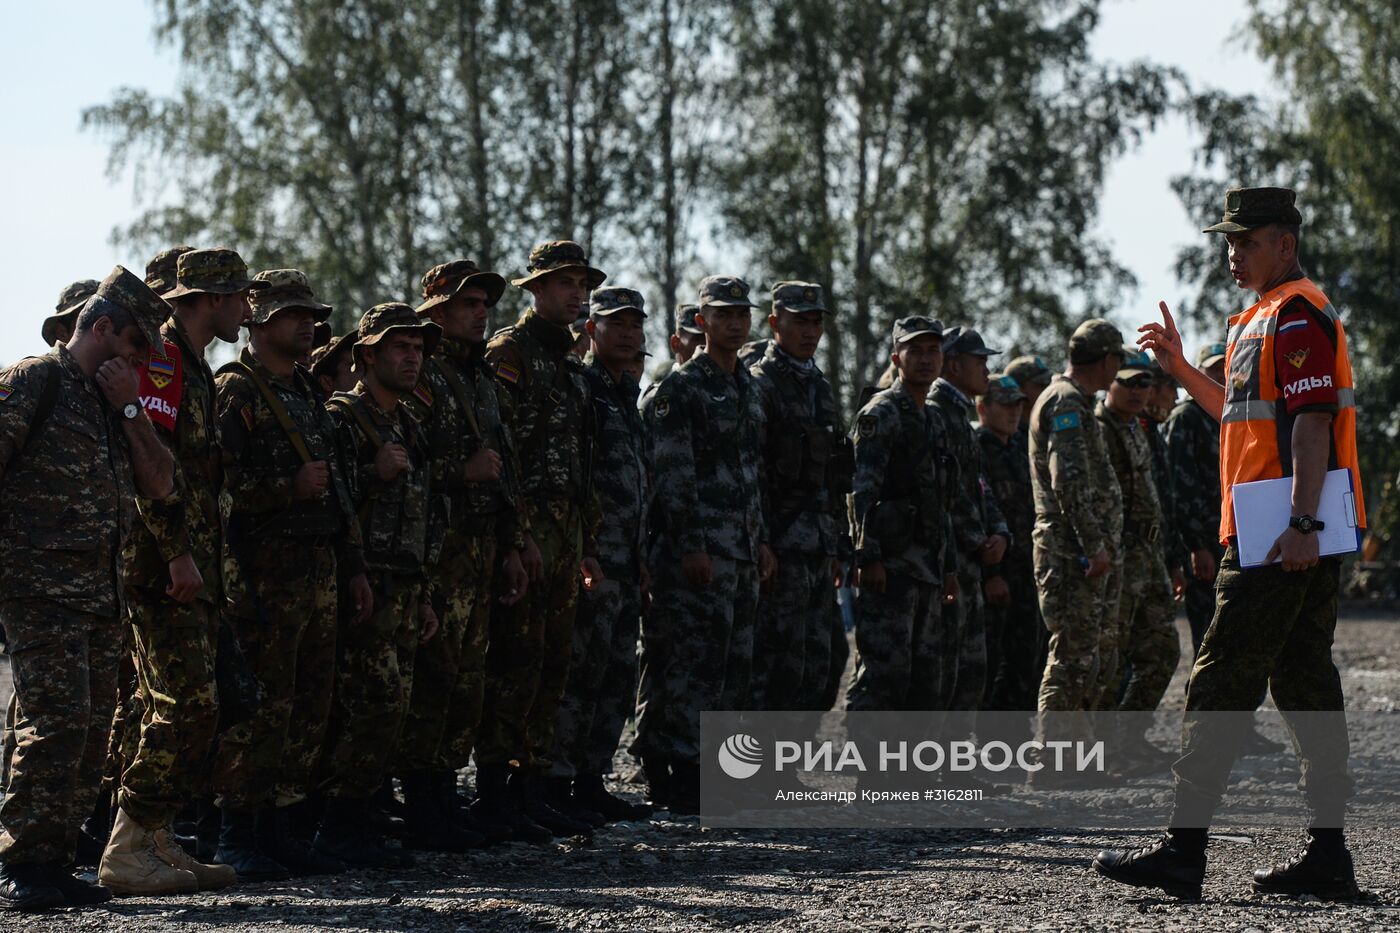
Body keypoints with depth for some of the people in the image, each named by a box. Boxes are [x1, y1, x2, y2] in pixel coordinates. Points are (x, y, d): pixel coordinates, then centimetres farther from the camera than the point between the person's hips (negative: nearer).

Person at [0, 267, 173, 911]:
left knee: (93, 730, 6)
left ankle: (54, 863, 11)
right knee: (57, 721, -14)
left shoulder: (114, 403, 20)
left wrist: (130, 409, 4)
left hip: (102, 592, 8)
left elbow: (160, 486, 12)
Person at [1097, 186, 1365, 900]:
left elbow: (1312, 421, -20)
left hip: (1278, 539, -11)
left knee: (1221, 686, -10)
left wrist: (1301, 524, -26)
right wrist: (1180, 367, 25)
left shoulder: (1297, 315, -11)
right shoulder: (1264, 320, 21)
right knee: (1305, 685, 10)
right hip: (1293, 538, 11)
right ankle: (1327, 854, 11)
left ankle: (1182, 852, -10)